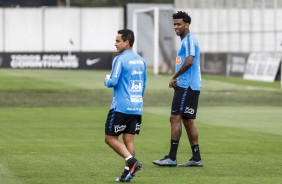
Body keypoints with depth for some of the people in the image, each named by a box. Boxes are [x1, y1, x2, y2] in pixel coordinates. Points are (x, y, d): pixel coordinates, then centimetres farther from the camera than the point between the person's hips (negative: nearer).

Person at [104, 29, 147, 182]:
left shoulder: (120, 59, -11)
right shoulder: (141, 60, 13)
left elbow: (113, 82, -16)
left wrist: (106, 81, 6)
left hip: (121, 107, -7)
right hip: (137, 108, 7)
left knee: (110, 138, 1)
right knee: (129, 139, 7)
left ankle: (132, 161, -14)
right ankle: (128, 172, 0)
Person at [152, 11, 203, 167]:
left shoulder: (190, 39, -11)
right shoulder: (185, 40, 21)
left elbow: (189, 61, -24)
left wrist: (174, 77, -15)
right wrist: (177, 80, 12)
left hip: (187, 87, -10)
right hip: (186, 86, 10)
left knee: (175, 118, -12)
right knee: (188, 121, 11)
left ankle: (172, 157, -14)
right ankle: (196, 158, 14)